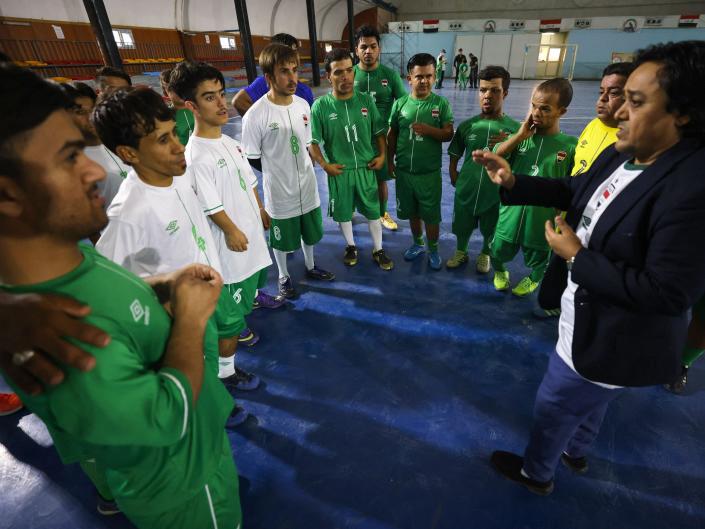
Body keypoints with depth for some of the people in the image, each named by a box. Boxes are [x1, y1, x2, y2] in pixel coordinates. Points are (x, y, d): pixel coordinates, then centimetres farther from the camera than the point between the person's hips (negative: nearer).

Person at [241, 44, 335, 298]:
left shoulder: (303, 105, -2)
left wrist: (300, 170, 5)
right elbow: (252, 159, -10)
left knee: (310, 232, 22)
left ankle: (310, 267, 47)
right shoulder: (255, 115, -19)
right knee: (282, 239, 14)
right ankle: (284, 276, 39)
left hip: (307, 187, 5)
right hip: (279, 193, -5)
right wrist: (279, 172, -2)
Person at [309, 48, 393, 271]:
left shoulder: (366, 100, -4)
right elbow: (312, 142, -6)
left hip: (366, 168, 2)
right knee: (343, 212, 14)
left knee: (373, 210, 11)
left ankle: (378, 250, 30)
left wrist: (382, 155, -5)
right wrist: (325, 165, -14)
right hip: (339, 171, -1)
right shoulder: (320, 106, -11)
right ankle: (351, 246, 38)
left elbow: (379, 132, 6)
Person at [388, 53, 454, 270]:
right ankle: (418, 243, 39)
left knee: (431, 214, 7)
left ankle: (433, 249, 28)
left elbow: (449, 134, -6)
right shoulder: (400, 103, -1)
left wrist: (429, 130, -23)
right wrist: (389, 160, 8)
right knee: (412, 212, 17)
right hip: (404, 171, 2)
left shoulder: (441, 103, -5)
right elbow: (392, 134, 7)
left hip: (429, 172, -2)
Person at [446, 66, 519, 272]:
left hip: (496, 194, -1)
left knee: (490, 231, 21)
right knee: (462, 228, 21)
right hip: (465, 192, 1)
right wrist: (456, 179, -2)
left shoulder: (515, 128, -11)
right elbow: (454, 158, 6)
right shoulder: (466, 126, -5)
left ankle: (485, 255, 49)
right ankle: (461, 252, 49)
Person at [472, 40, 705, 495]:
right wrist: (512, 181, -3)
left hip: (613, 339, -9)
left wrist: (577, 257, -27)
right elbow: (574, 191, 12)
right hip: (593, 318, 9)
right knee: (587, 400, 32)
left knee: (555, 404, 15)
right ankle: (575, 452, 62)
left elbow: (668, 293, -32)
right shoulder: (620, 155, -5)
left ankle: (536, 473, 45)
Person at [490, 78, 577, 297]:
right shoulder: (521, 136, -3)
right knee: (497, 252, 17)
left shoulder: (571, 146, -10)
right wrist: (520, 136, -19)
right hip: (511, 213, 2)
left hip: (543, 219, -1)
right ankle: (500, 271, 51)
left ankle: (533, 279, 54)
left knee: (537, 260, 21)